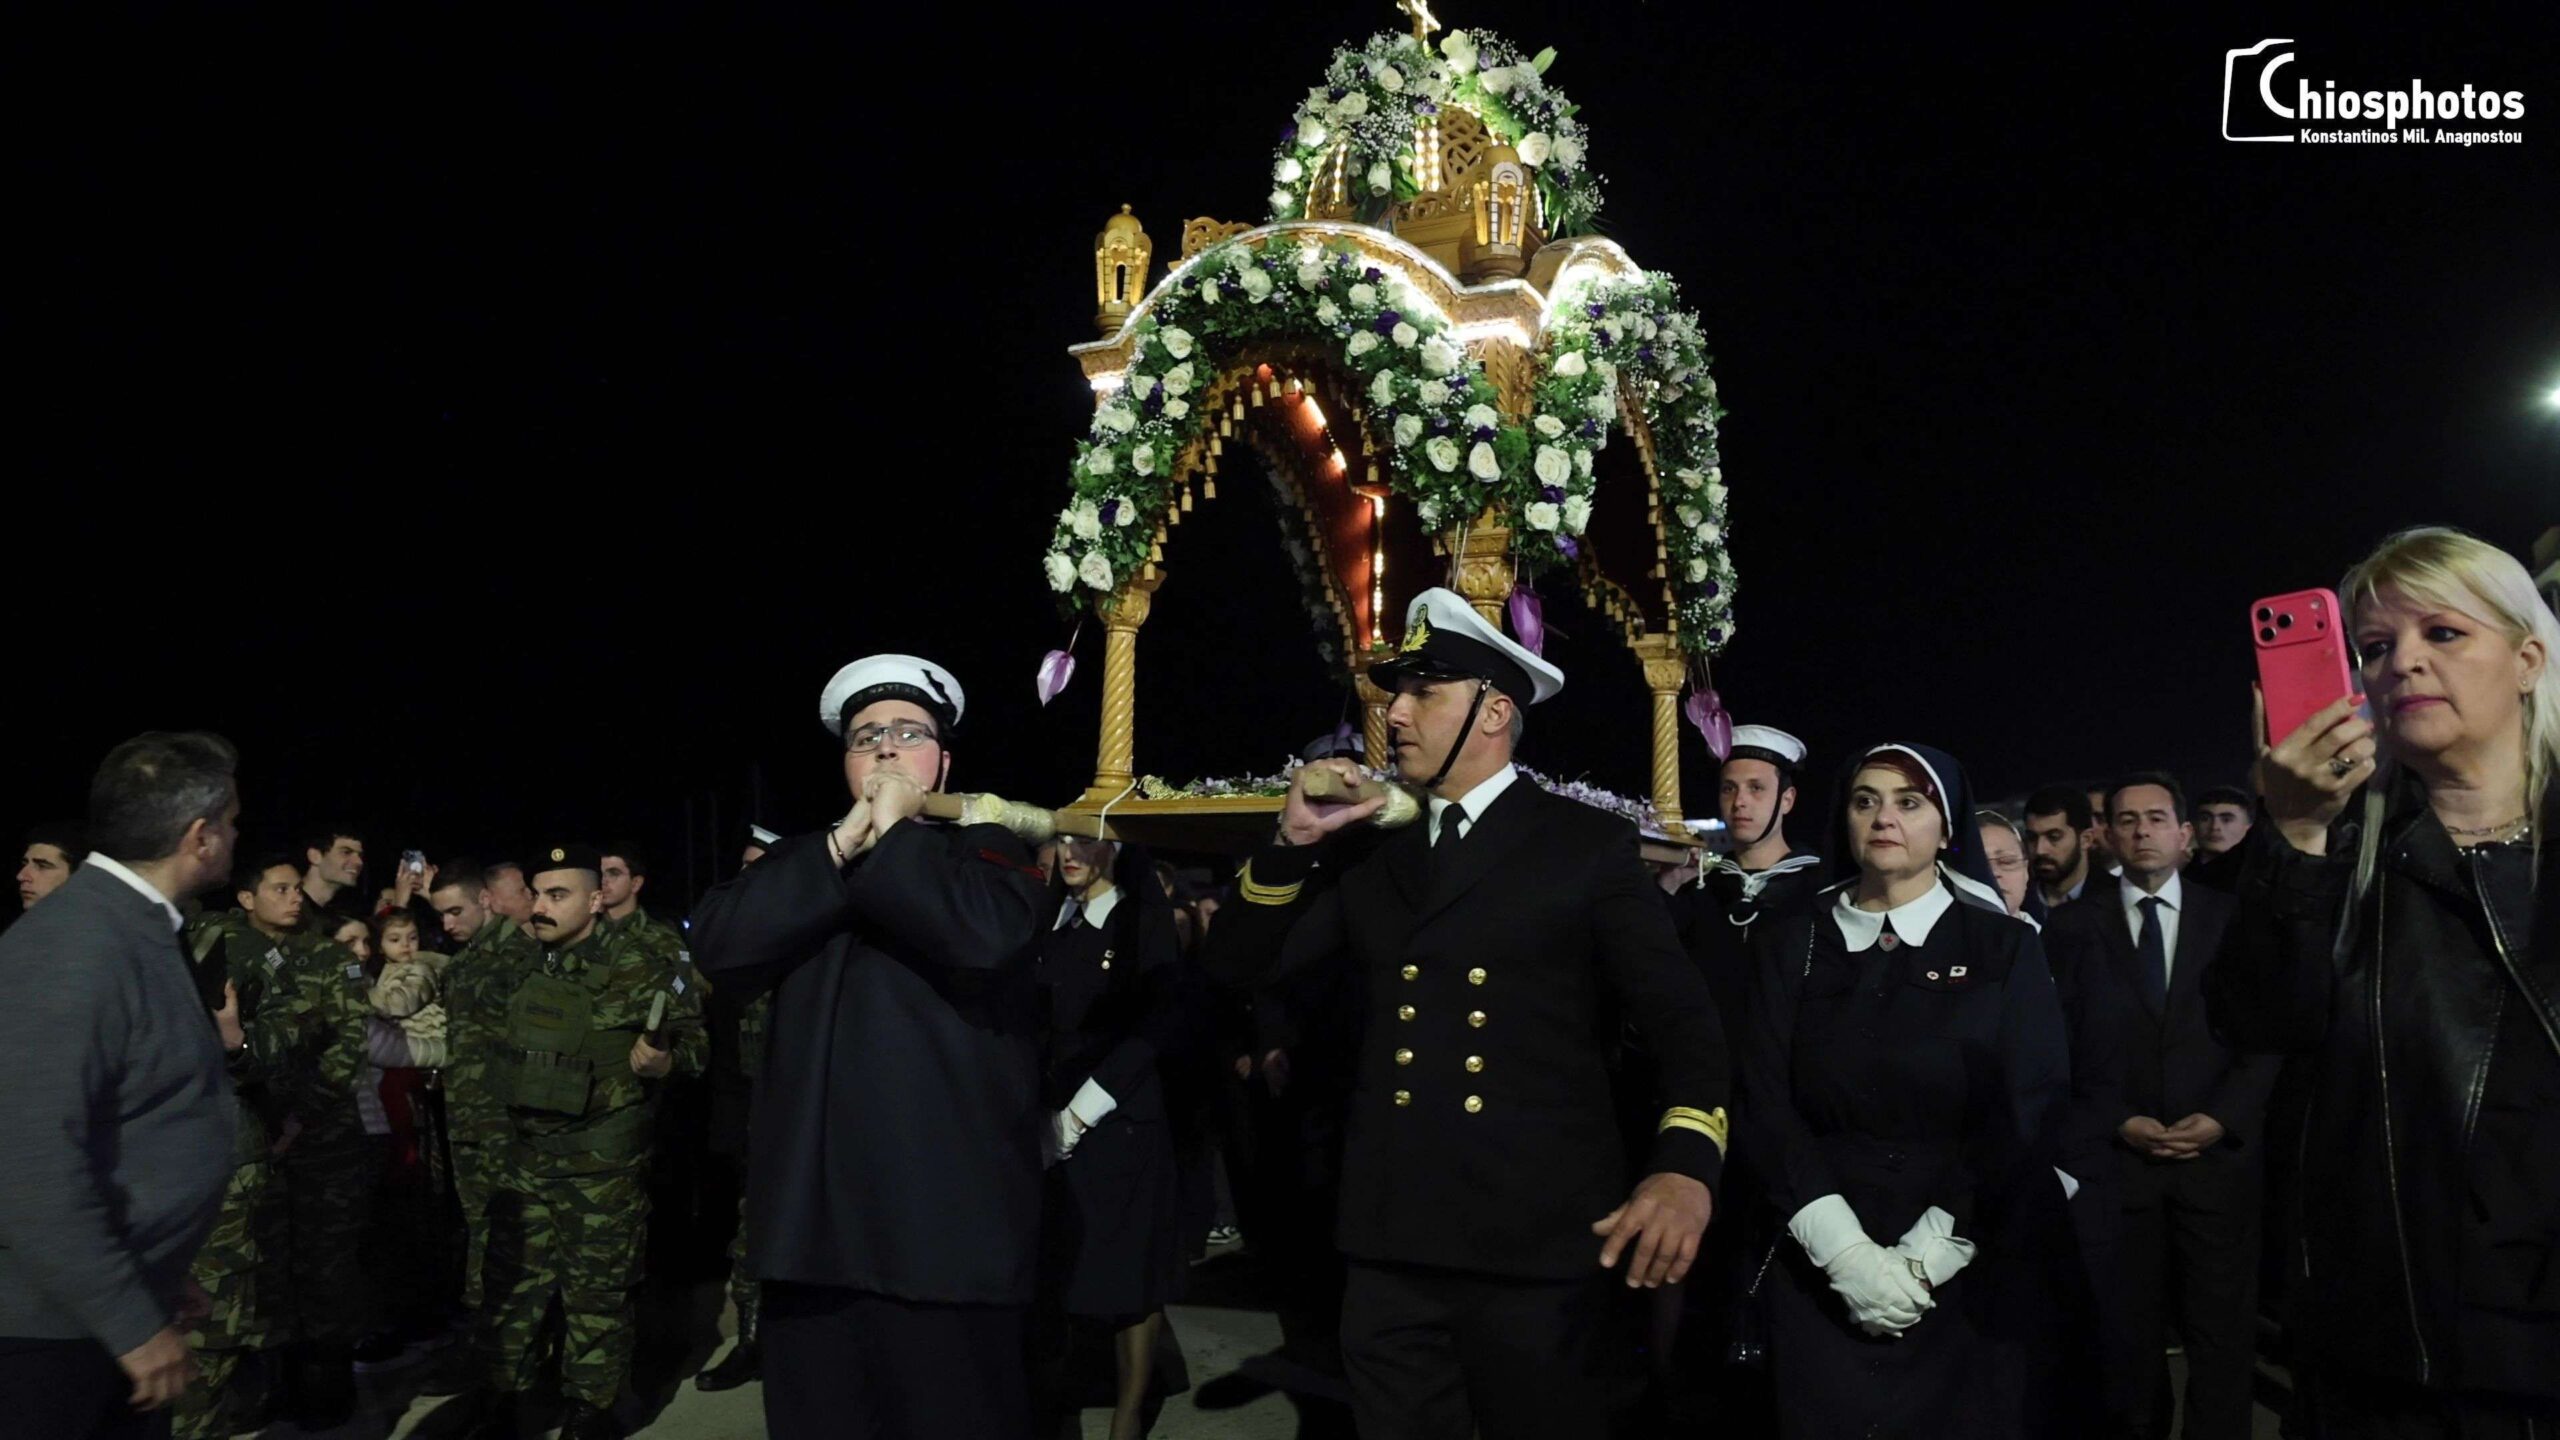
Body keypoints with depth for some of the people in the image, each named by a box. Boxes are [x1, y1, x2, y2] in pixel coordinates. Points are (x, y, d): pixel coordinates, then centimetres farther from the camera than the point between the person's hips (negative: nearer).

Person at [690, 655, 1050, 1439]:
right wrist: (844, 846, -9)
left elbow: (990, 934, -19)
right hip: (813, 1216, 4)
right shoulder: (802, 863, 18)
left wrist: (890, 838, -7)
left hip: (946, 1222, -4)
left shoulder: (986, 850, 5)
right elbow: (719, 942, -2)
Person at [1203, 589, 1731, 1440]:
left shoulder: (1588, 846, 0)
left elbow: (1682, 1019, -5)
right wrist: (1294, 845, -4)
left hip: (1537, 1248, -4)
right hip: (1393, 1248, 5)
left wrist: (1685, 1165, -23)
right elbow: (1235, 965, 11)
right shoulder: (1377, 858, 13)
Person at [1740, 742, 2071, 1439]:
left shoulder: (2005, 948, 2)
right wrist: (1847, 1253, -14)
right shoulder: (1792, 945, 5)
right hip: (1821, 1276, 1)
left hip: (1970, 1278, 0)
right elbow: (1766, 1105, -2)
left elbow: (2027, 1115, -6)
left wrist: (1924, 1258, -14)